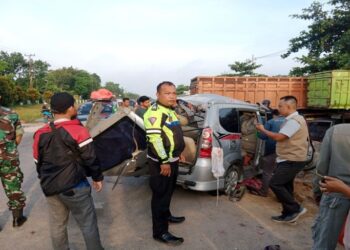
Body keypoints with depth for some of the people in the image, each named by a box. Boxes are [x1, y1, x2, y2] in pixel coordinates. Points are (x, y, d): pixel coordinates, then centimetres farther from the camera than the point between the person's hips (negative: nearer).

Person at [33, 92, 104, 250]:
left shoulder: (40, 134, 3)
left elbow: (38, 163, 11)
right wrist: (97, 177, 2)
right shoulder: (78, 130, -14)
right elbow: (90, 158, -12)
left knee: (56, 226, 18)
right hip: (74, 186, -6)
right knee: (88, 224, 7)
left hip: (50, 188, 6)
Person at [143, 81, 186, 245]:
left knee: (168, 192, 24)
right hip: (161, 162, -10)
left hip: (172, 160, 10)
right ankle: (160, 232, 10)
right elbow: (155, 138, -26)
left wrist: (178, 153, 23)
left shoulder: (170, 111, 14)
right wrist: (164, 161, -26)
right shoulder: (155, 112, -19)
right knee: (161, 195, -1)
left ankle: (166, 215, 43)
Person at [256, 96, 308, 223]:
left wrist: (262, 129, -9)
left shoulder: (294, 121, -19)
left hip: (292, 160, -10)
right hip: (290, 159, 10)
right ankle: (288, 214, 23)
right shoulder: (292, 119, 15)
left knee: (275, 183, -10)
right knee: (285, 186, 13)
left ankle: (296, 209, 0)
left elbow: (278, 137, -21)